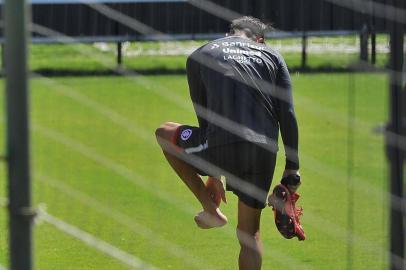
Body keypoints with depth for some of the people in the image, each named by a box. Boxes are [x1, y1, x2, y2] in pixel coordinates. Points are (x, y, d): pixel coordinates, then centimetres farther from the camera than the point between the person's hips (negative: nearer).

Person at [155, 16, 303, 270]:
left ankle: (211, 208, 21)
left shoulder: (199, 57, 16)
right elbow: (288, 116, 8)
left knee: (164, 133, 27)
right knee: (250, 233, 18)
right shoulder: (272, 56, 18)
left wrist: (213, 174, 26)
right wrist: (292, 170, 11)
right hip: (264, 153, 2)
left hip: (223, 148, -2)